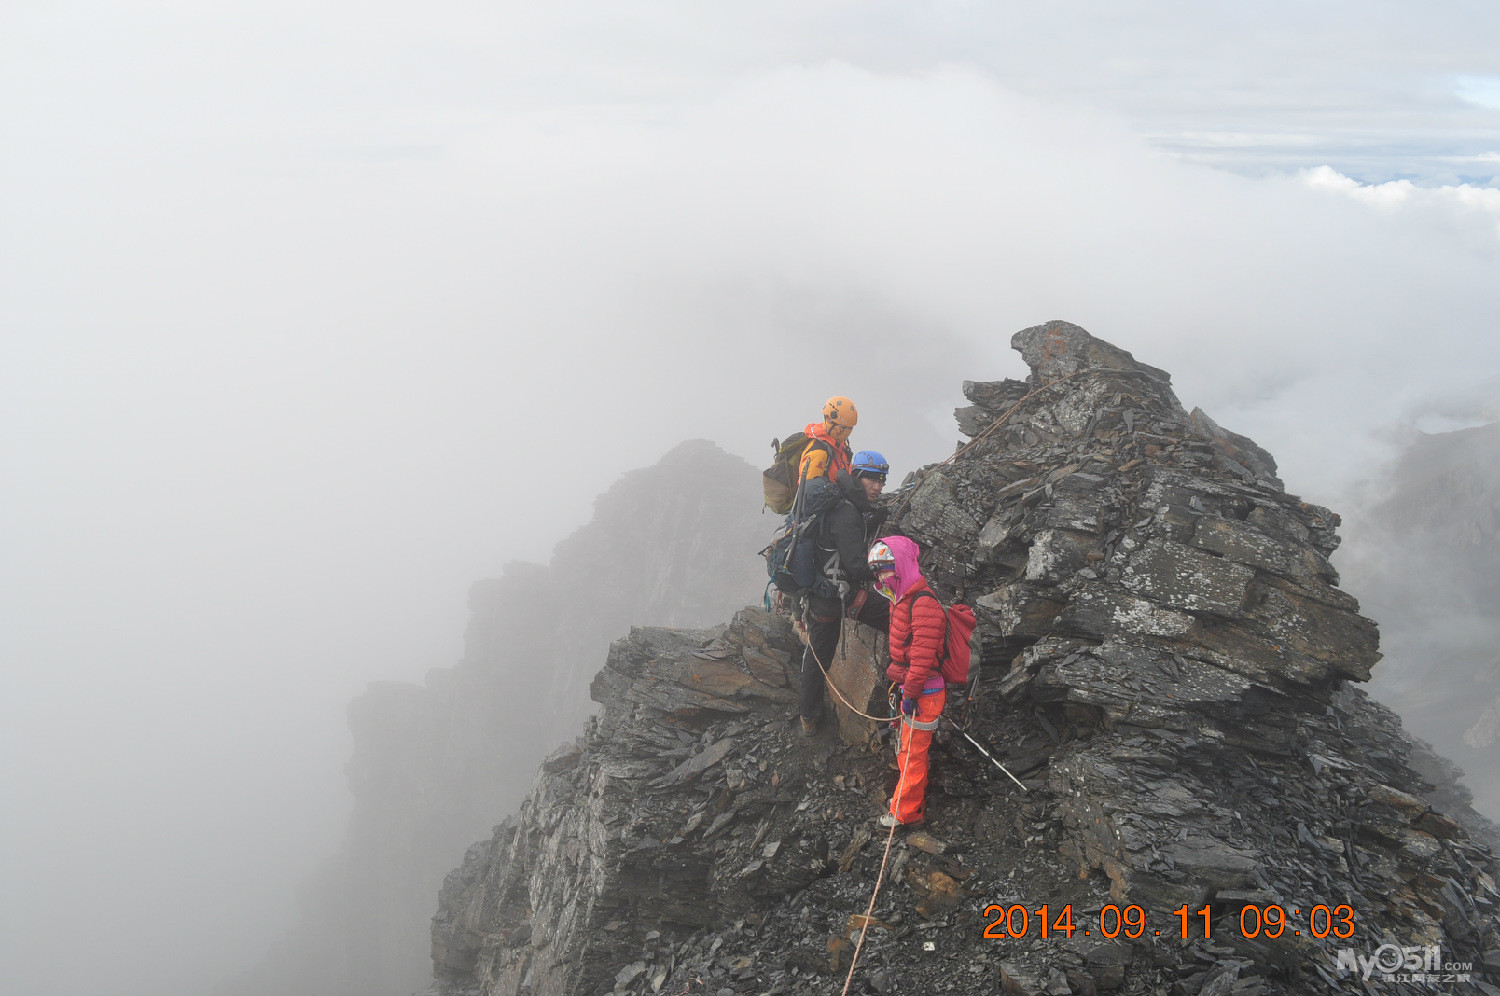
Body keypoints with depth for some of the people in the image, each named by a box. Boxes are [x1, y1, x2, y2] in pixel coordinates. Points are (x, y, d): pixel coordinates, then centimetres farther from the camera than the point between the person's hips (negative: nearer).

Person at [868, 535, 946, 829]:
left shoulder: (923, 603, -23)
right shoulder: (901, 600, 9)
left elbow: (923, 654, -25)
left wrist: (911, 694, -23)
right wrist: (896, 676, 24)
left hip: (924, 692, -10)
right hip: (910, 687, 10)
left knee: (913, 752, 1)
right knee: (909, 747, 22)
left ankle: (905, 812, 12)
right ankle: (914, 797, 38)